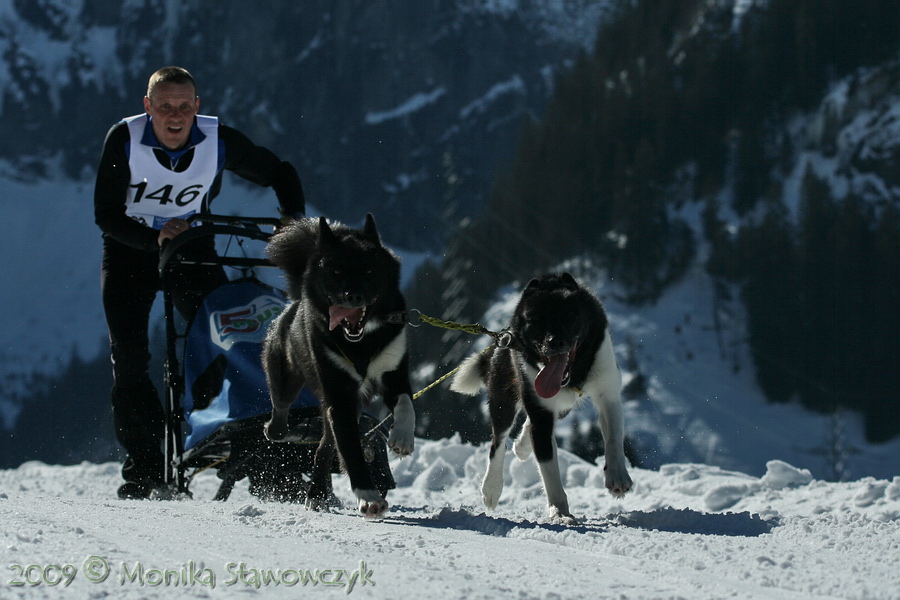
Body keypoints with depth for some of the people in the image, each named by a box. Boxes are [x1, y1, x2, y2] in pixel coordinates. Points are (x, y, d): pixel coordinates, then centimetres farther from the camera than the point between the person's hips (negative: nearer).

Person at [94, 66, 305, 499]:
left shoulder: (219, 141, -19)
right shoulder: (124, 140, -22)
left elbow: (279, 173, -5)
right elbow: (105, 215, -21)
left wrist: (293, 217, -24)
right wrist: (154, 237, -36)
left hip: (191, 245, 1)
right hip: (129, 249, -1)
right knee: (129, 358, -9)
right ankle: (143, 467, -5)